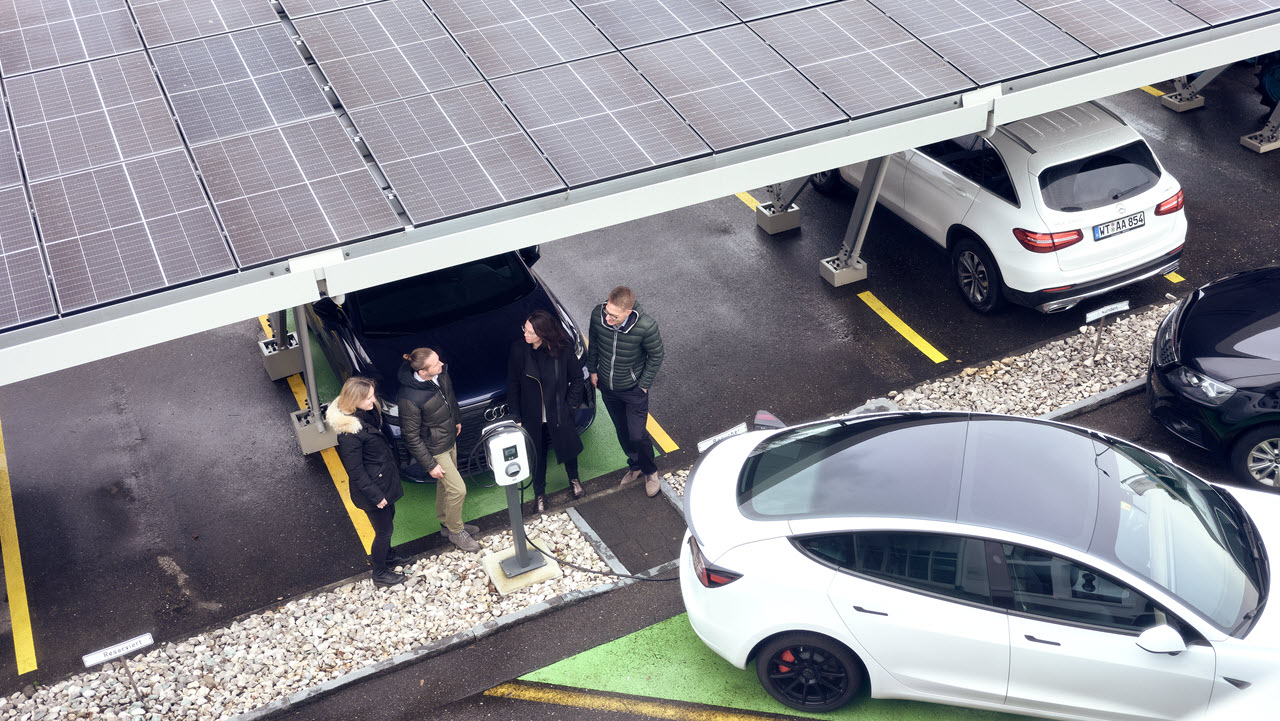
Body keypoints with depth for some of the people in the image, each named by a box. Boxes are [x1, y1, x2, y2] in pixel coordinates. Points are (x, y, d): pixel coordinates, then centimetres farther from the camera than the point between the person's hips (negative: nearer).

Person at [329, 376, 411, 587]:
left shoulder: (367, 413, -8)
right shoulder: (349, 433, -34)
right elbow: (355, 472, -25)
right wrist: (376, 496, -18)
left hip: (385, 480, 9)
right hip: (373, 487, -9)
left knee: (389, 517, 29)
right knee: (383, 531, 11)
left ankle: (387, 556, 54)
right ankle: (380, 574, 34)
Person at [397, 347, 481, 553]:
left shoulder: (440, 373, -15)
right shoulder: (409, 399, -36)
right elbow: (411, 437, -24)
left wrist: (457, 419, 23)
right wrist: (430, 465, -18)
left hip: (450, 438, 7)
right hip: (434, 449, -7)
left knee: (445, 485, 24)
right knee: (457, 489, 0)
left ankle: (447, 523, 46)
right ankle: (455, 531, 25)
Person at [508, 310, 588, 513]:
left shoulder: (563, 350, -19)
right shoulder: (518, 350, -18)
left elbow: (577, 380, -4)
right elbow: (513, 385, -6)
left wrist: (568, 406, -7)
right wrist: (516, 417, -4)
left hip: (559, 416, 0)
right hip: (532, 418, 0)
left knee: (568, 450, 23)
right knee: (537, 457, 17)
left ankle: (574, 479, 55)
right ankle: (539, 493, 43)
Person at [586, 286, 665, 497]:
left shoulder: (646, 327, -33)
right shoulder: (597, 315, -24)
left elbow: (655, 356, -14)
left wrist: (644, 385, -10)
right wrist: (593, 371, 7)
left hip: (633, 390, -4)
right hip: (607, 387, 4)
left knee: (637, 435, 4)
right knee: (622, 432, 22)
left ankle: (650, 471, 34)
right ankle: (635, 466, 49)